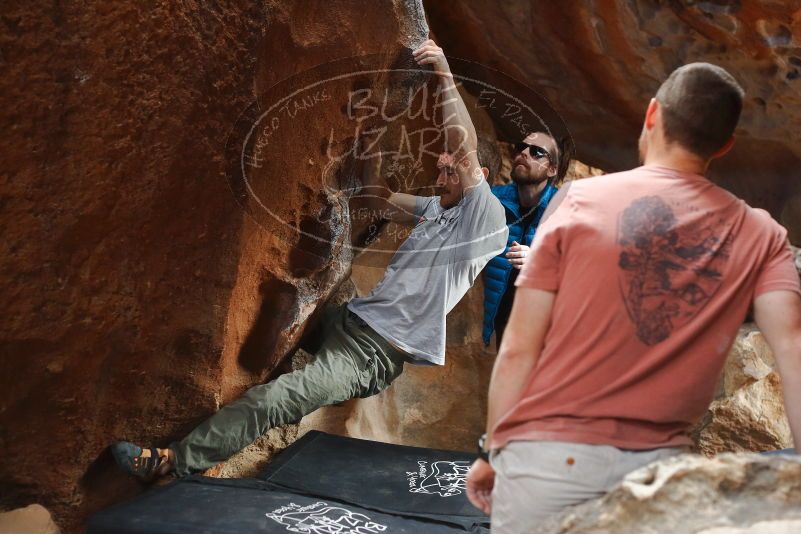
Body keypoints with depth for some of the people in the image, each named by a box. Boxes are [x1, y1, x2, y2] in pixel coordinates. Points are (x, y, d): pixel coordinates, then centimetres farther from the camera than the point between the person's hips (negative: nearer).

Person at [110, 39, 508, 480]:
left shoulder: (485, 217, -7)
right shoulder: (435, 208, 18)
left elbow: (465, 148, -21)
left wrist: (443, 71, -18)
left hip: (373, 355, -10)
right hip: (349, 319, 10)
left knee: (273, 398, -22)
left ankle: (172, 460, -18)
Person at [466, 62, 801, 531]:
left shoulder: (579, 199, -2)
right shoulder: (761, 235, 5)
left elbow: (518, 350, -4)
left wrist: (493, 449, 6)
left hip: (550, 453, -2)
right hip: (657, 465, 2)